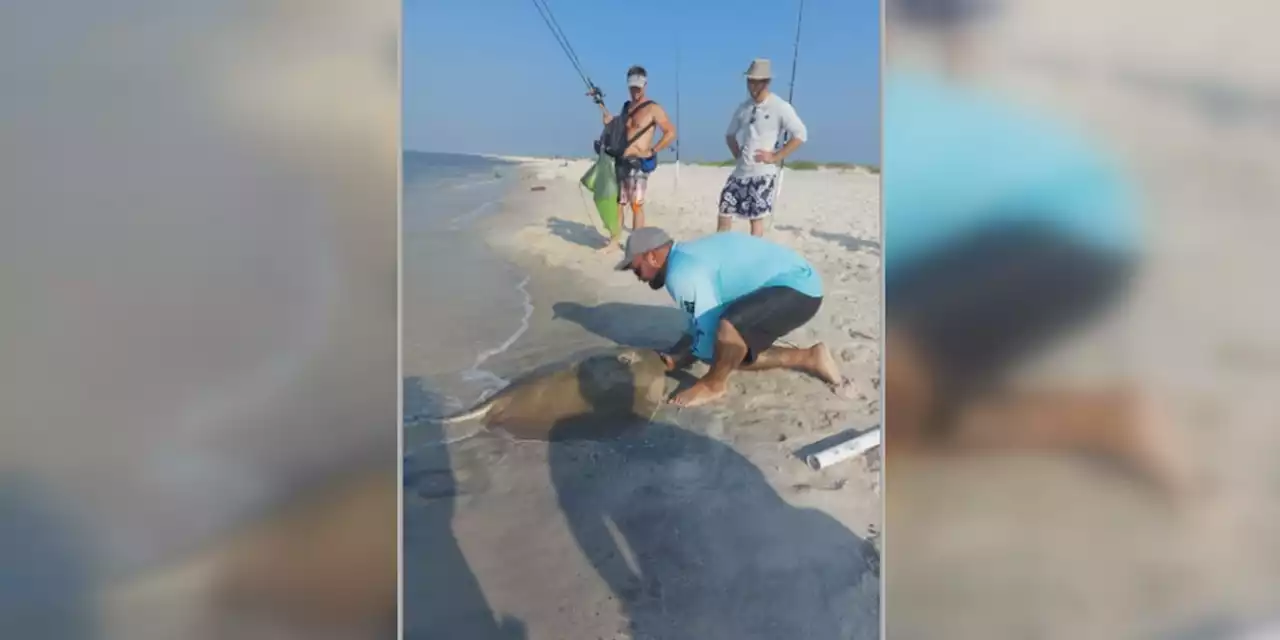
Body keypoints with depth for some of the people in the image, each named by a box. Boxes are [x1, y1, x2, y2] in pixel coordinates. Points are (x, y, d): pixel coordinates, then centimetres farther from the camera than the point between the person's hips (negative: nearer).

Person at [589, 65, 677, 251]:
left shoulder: (653, 109, -7)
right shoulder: (627, 106, 15)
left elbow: (671, 133, -11)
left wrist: (652, 151, -15)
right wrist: (600, 103, 16)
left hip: (638, 163, -7)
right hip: (621, 161, 7)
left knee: (636, 205, -6)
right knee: (617, 202, 10)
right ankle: (615, 240, 18)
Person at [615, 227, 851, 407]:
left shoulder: (682, 274, -22)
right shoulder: (686, 259, 10)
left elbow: (708, 339, -19)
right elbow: (703, 327, 17)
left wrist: (672, 360, -3)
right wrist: (669, 357, 8)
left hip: (796, 288, -11)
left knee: (730, 327, -34)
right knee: (732, 352, 15)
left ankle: (713, 385, -7)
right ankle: (810, 359, 21)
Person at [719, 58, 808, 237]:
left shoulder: (779, 107, -8)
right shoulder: (743, 107, 9)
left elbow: (800, 135, -11)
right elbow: (730, 135, 23)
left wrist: (775, 157, -12)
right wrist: (737, 155, 7)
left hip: (762, 173, -6)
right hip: (740, 171, 6)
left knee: (756, 219, 0)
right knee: (724, 213, 3)